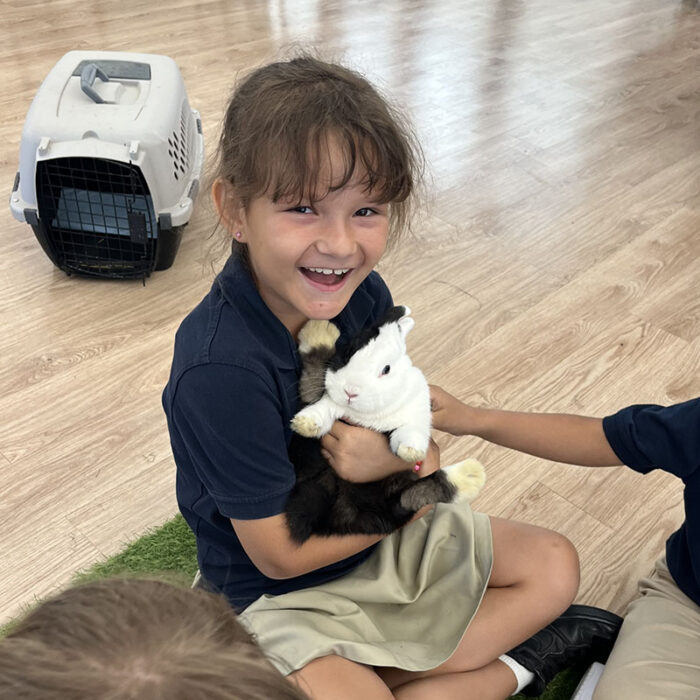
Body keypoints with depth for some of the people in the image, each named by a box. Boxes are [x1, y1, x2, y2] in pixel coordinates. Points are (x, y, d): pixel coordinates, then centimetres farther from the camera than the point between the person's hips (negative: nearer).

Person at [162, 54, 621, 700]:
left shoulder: (364, 295, -13)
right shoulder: (219, 371, -32)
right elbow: (280, 554, -22)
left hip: (385, 537, 6)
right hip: (280, 595, -5)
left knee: (555, 565, 10)